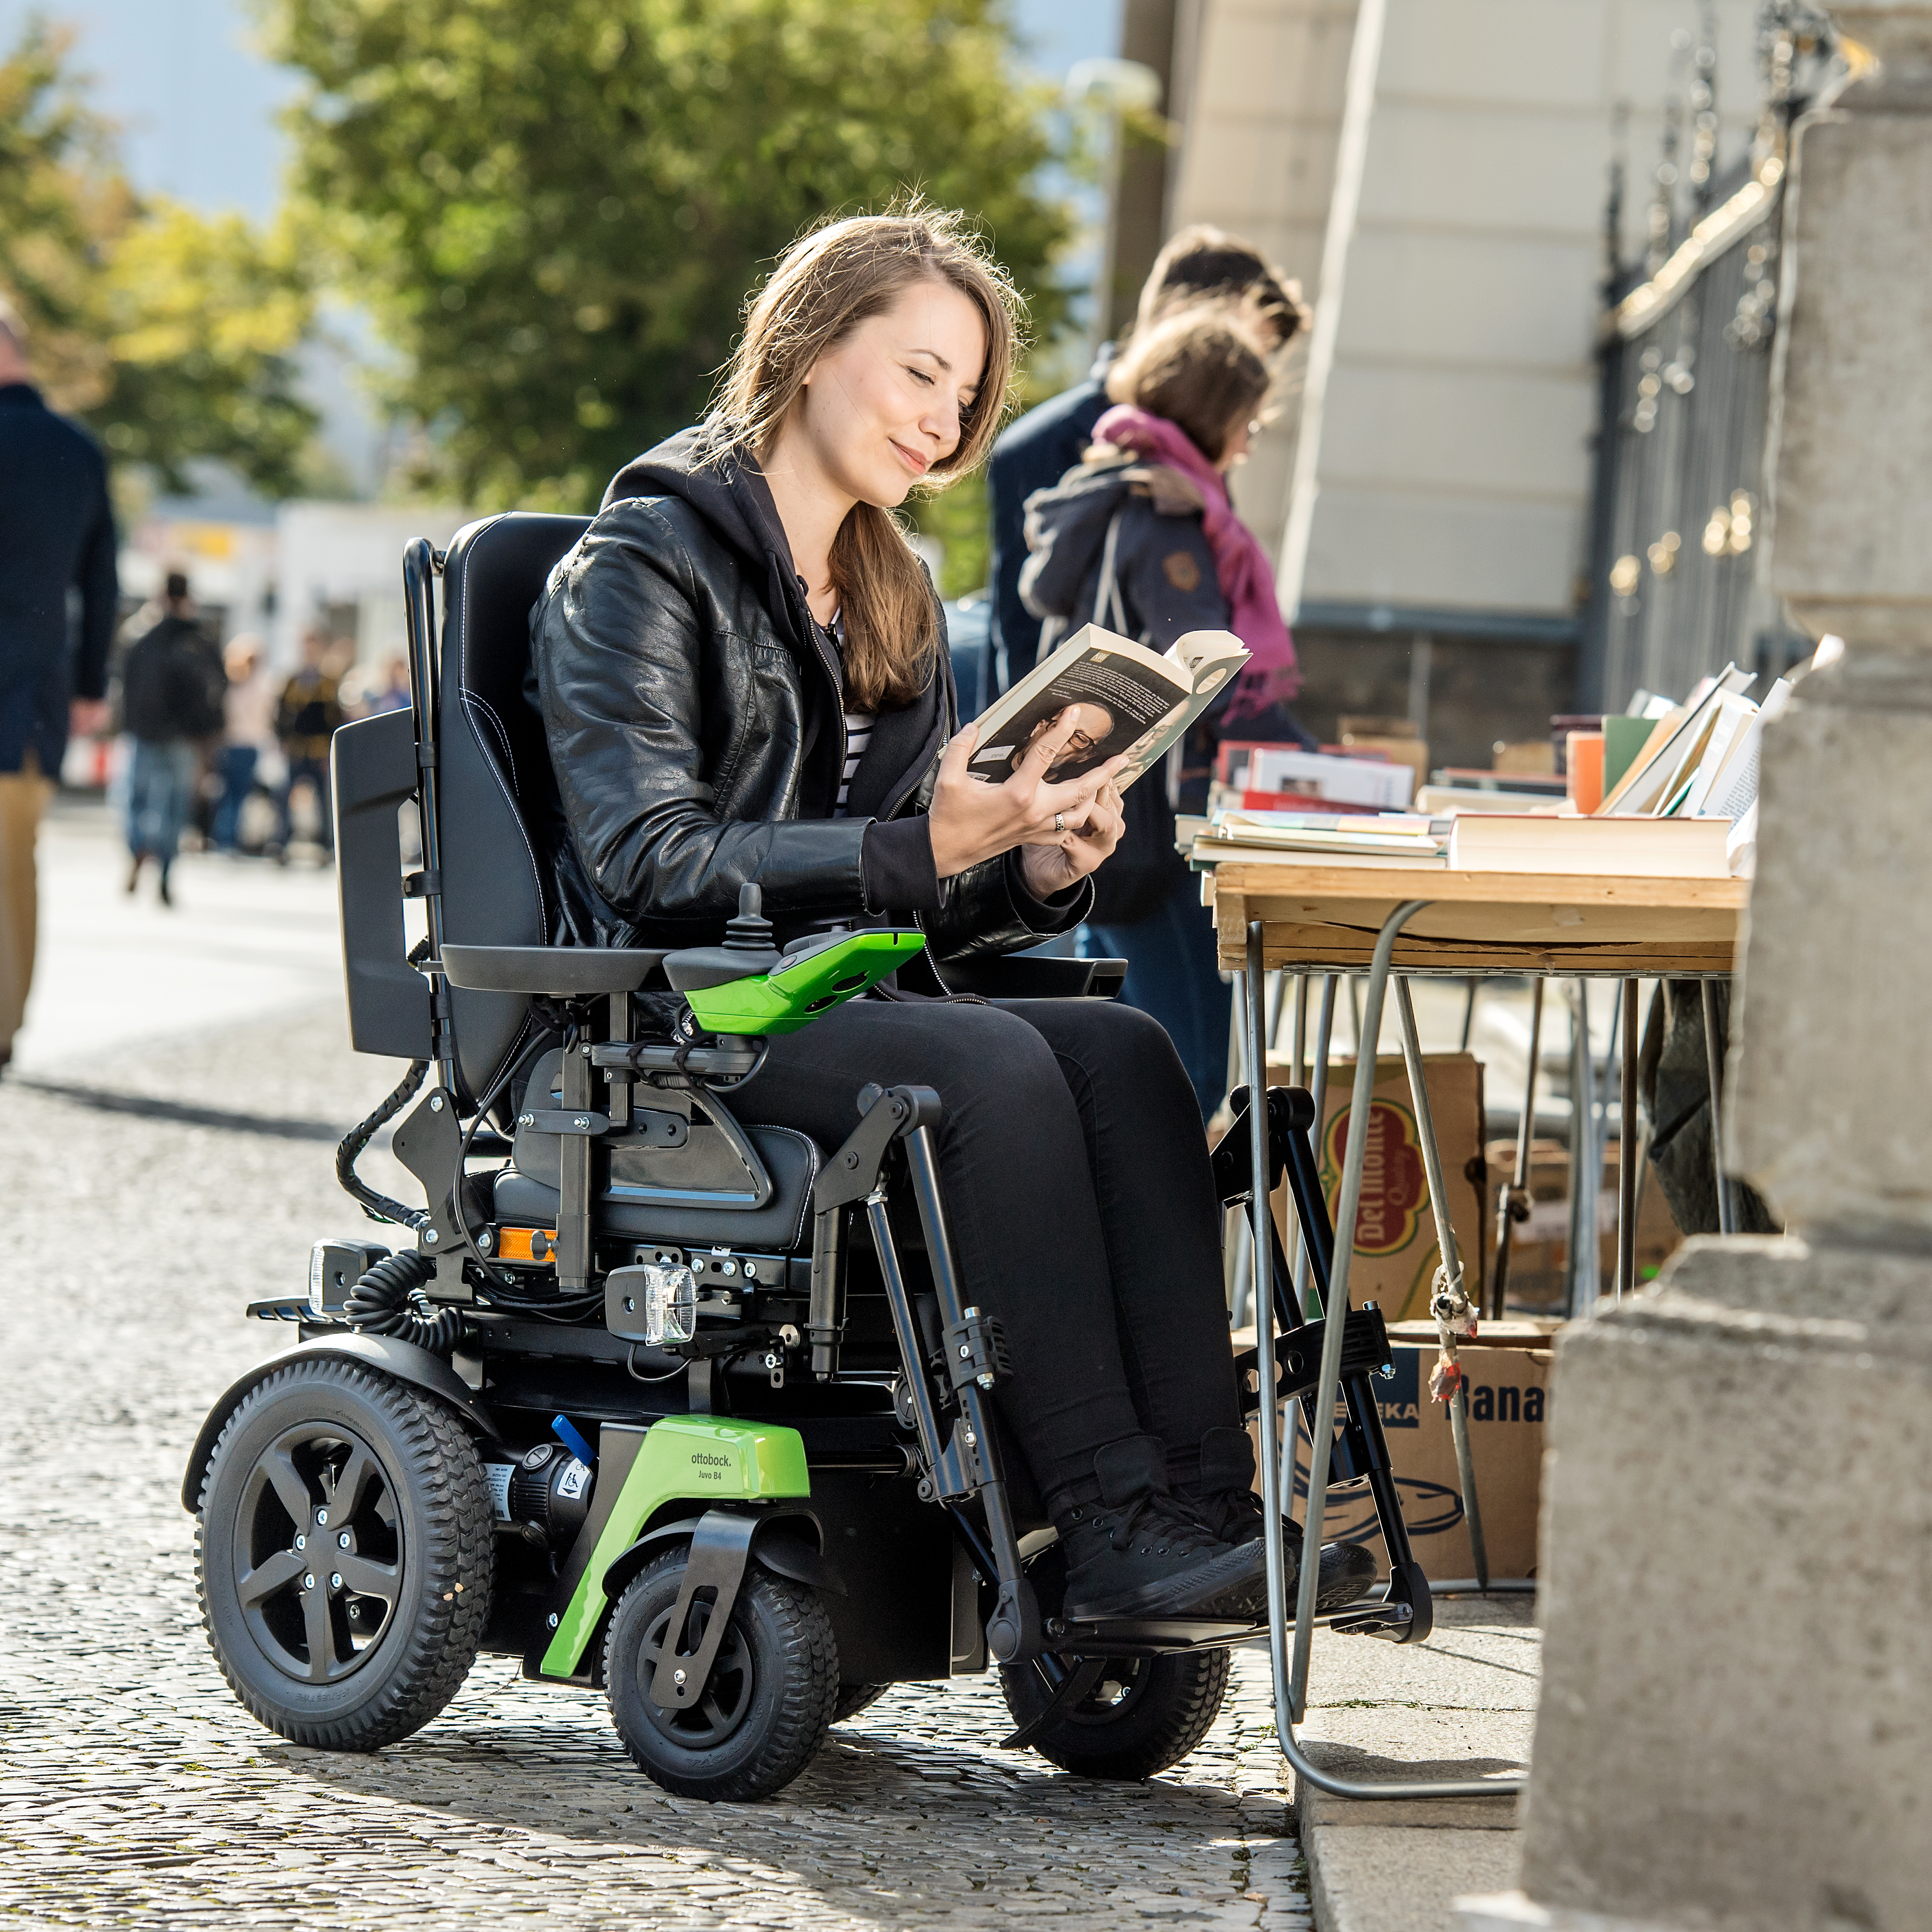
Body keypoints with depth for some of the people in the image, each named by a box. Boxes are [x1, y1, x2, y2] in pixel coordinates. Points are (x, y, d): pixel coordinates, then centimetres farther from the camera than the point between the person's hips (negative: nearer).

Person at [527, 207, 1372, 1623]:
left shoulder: (896, 600, 21)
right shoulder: (638, 571, -4)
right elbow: (651, 862, -16)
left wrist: (1034, 872, -4)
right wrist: (919, 850, -25)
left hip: (846, 1003, 7)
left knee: (1124, 1053, -23)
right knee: (995, 1066, -32)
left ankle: (1200, 1499, -35)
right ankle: (1111, 1529, -36)